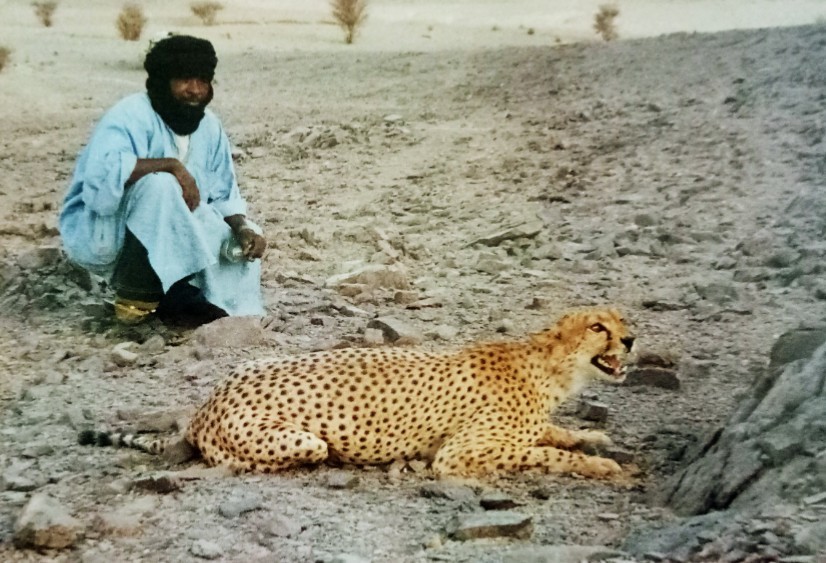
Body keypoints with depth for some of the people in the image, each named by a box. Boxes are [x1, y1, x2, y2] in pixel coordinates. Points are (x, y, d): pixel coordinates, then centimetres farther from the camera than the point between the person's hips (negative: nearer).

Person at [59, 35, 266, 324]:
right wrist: (171, 164, -39)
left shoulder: (210, 127, 1)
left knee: (246, 242, -6)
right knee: (159, 183, -35)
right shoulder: (130, 116, -22)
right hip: (99, 233, -7)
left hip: (169, 234, 7)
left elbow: (224, 195, 2)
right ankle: (134, 294, -18)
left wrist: (243, 229, -18)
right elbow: (102, 174, -40)